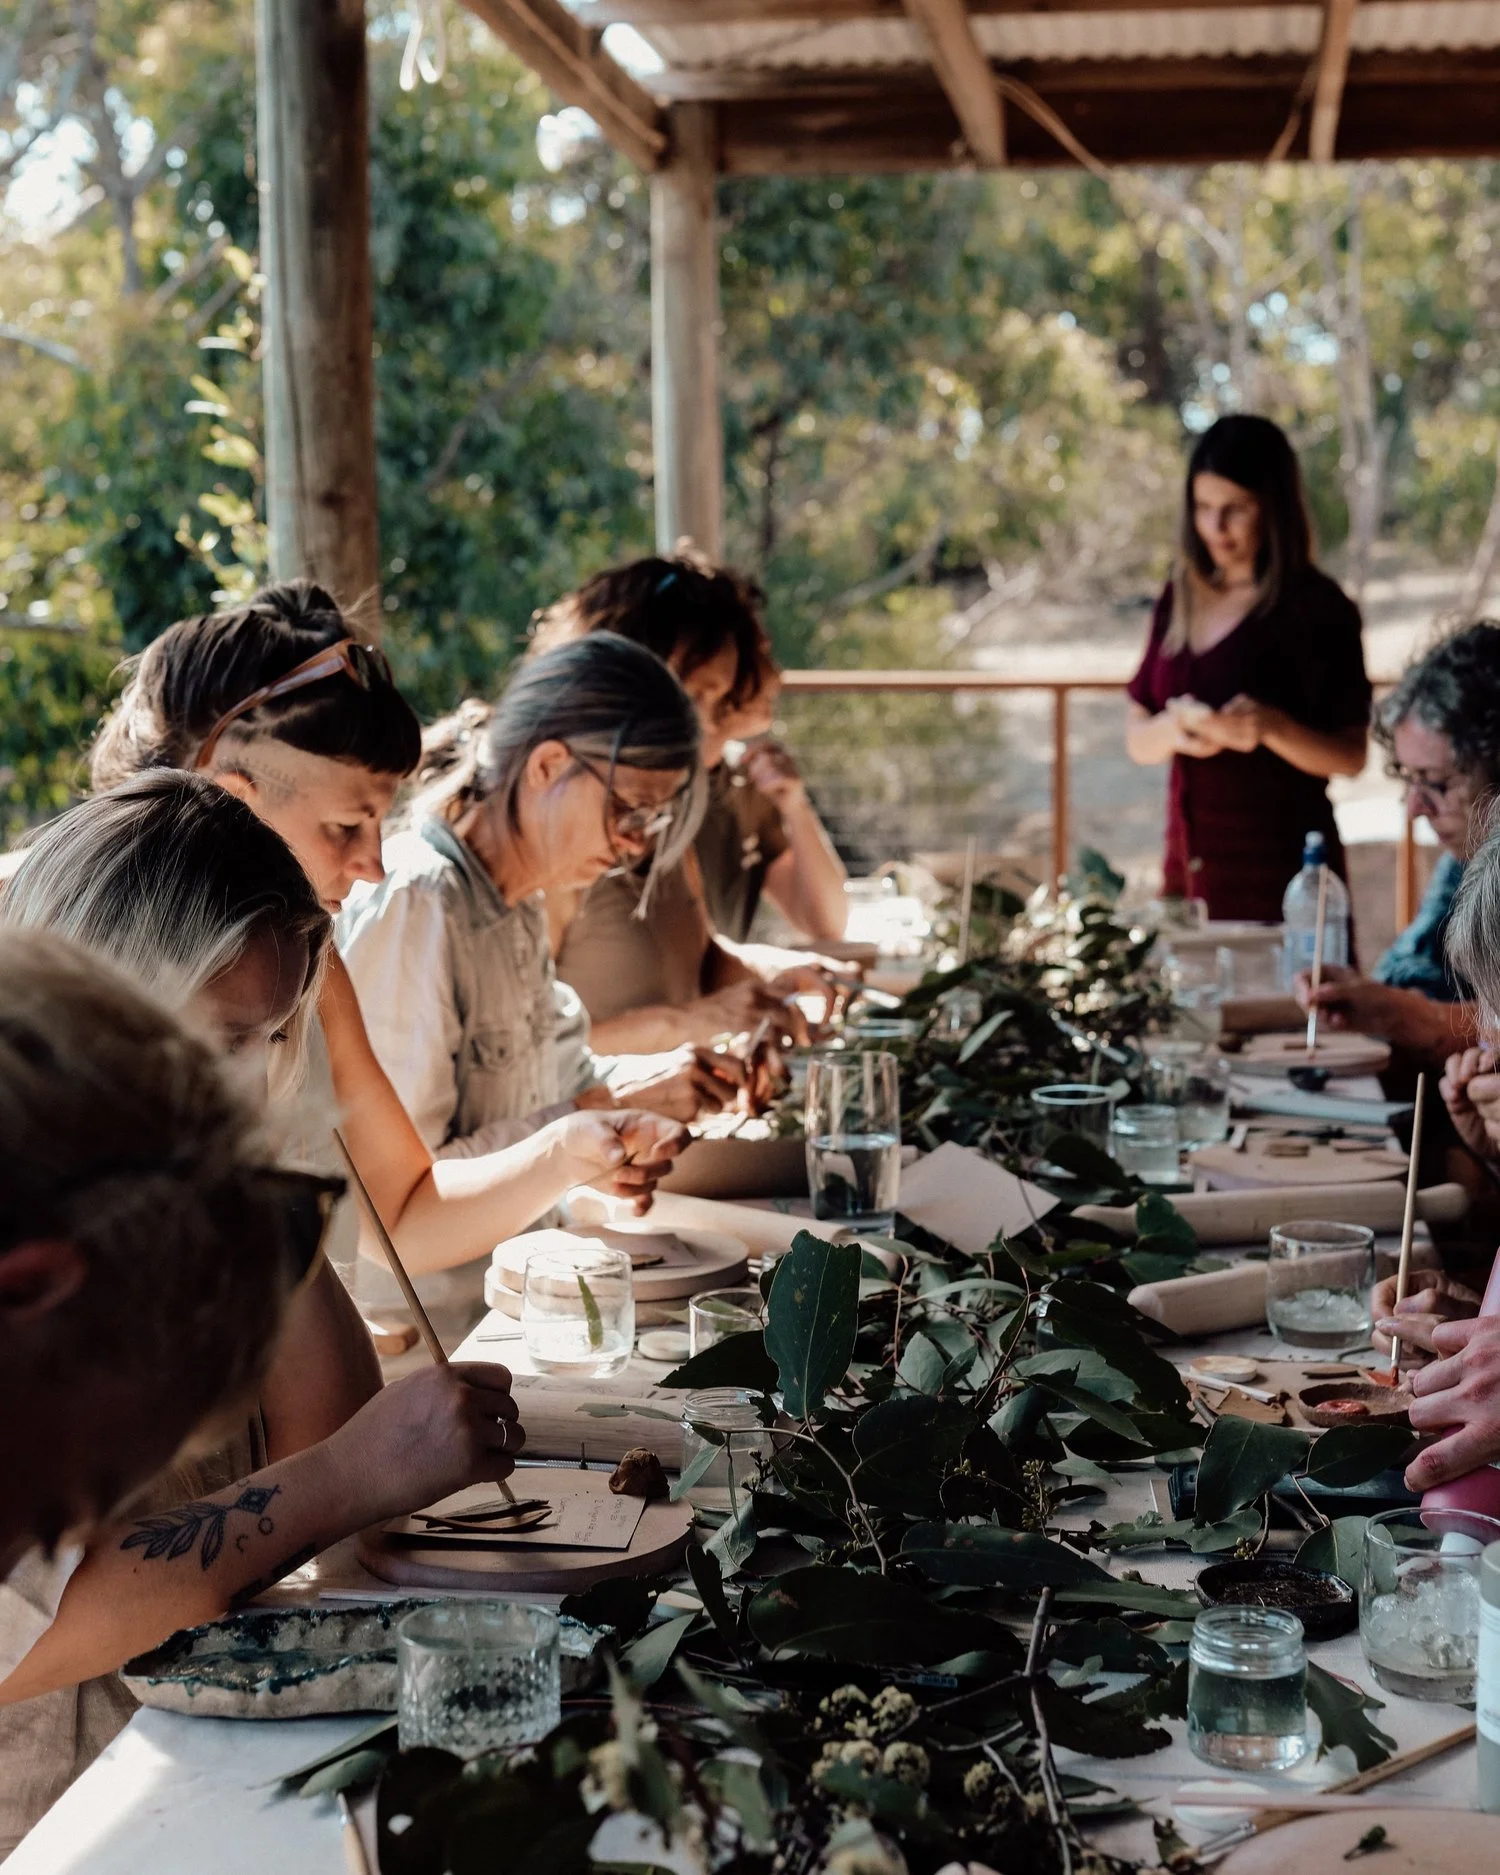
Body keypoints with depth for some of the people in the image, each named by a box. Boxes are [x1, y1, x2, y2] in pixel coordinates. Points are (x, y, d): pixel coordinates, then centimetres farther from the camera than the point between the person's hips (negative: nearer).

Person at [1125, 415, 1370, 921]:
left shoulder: (1316, 608, -7)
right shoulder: (1180, 599, 9)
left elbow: (1349, 756, -8)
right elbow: (1137, 739, 11)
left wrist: (1272, 728, -25)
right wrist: (1173, 728, -10)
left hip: (1278, 867, -5)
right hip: (1189, 863, 5)